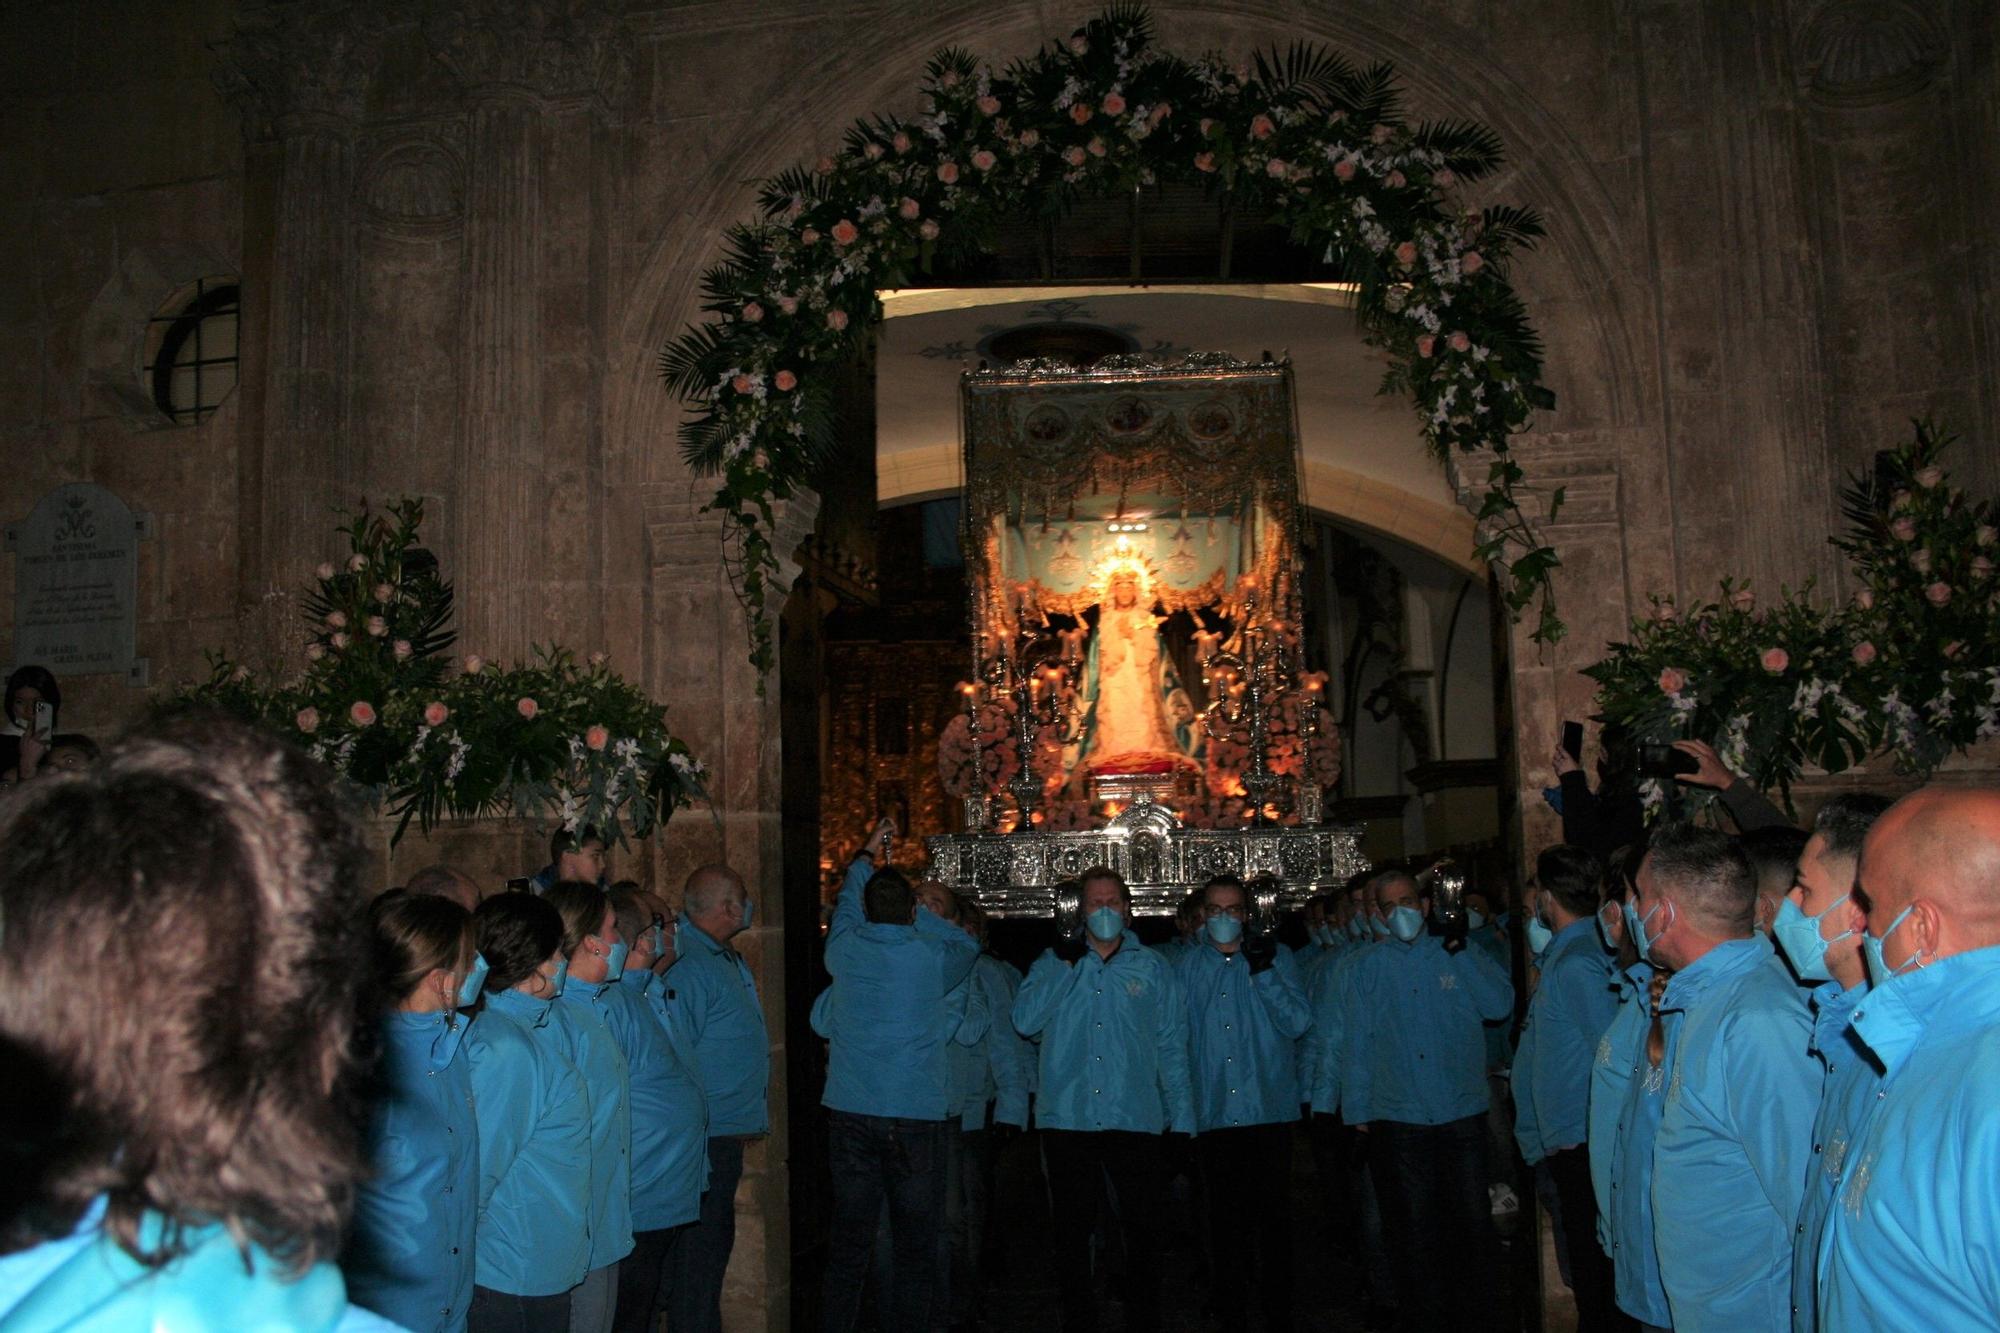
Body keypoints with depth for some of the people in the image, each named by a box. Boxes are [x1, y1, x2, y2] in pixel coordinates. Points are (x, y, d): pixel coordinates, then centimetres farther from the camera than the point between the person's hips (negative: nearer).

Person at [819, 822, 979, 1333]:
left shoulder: (845, 950, 2)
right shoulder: (933, 956, -6)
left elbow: (845, 907, 23)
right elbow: (967, 943, 15)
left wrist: (865, 856, 38)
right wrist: (916, 910, 20)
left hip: (849, 1114, 3)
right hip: (916, 1117, -3)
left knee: (849, 1238, 11)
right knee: (916, 1244, 6)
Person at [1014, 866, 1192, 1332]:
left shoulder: (1153, 967, 9)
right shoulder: (1054, 962, 9)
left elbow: (1172, 1048, 7)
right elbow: (1025, 1021, -7)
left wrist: (1181, 1119, 0)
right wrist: (1065, 965, -10)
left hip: (1136, 1120, 0)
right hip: (1067, 1119, 1)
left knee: (1144, 1230, 3)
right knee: (1072, 1232, 9)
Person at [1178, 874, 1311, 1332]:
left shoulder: (1276, 957, 4)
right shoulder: (1187, 967, 8)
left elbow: (1298, 1023, -7)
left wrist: (1264, 972, -17)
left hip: (1270, 1109, -1)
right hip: (1213, 1115, 1)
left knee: (1273, 1213, 4)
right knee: (1226, 1217, 7)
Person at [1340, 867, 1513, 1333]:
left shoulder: (1460, 954, 5)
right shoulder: (1368, 966, 6)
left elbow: (1500, 1005, -10)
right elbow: (1357, 1042, 8)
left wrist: (1459, 950, -15)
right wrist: (1357, 1111, 7)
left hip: (1462, 1115, 0)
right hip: (1397, 1119, 0)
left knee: (1472, 1224, 6)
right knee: (1413, 1231, 8)